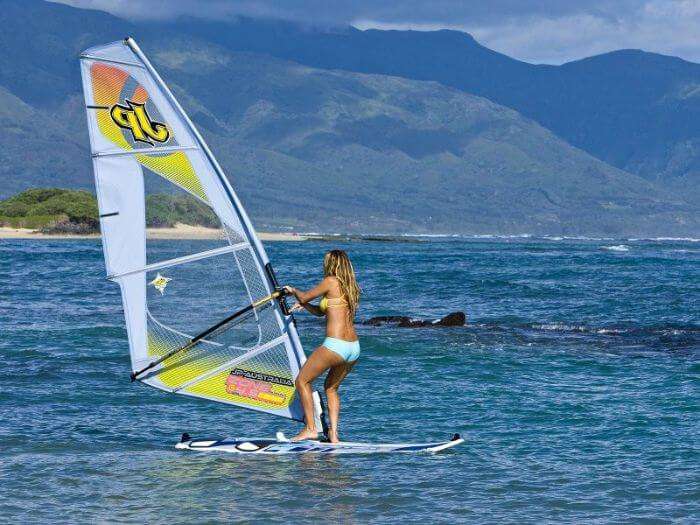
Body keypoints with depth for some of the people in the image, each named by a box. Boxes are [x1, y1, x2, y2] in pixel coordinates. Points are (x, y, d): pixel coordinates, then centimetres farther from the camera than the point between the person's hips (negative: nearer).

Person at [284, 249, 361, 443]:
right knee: (331, 387, 24)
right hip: (354, 347, 8)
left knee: (302, 381, 8)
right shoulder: (350, 287, 18)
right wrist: (303, 305, 19)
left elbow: (304, 297, 5)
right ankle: (333, 434, 13)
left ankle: (310, 428, 3)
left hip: (335, 345, -8)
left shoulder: (331, 282, -6)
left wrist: (293, 291, 23)